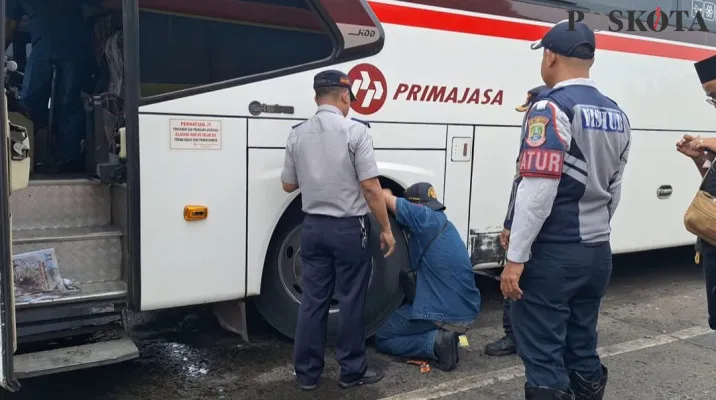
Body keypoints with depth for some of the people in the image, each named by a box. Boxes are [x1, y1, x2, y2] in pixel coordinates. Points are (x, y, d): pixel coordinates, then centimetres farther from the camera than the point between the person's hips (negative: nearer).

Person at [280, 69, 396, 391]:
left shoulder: (297, 134, 3)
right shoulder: (355, 131, -12)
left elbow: (289, 185, 11)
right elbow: (370, 186, -15)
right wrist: (386, 228, -6)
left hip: (313, 227, 5)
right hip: (349, 228, -4)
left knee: (312, 300, 11)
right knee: (351, 301, 7)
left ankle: (307, 373, 19)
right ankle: (352, 371, 19)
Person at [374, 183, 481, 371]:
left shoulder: (425, 217, -13)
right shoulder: (445, 224, 14)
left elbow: (386, 197, -9)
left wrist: (386, 193, 15)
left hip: (443, 315, -9)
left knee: (382, 338, 11)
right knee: (402, 311, 33)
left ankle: (436, 342, -8)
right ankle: (443, 336, 9)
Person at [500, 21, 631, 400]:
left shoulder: (551, 108, -13)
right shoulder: (616, 115, 12)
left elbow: (538, 189, -20)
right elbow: (613, 190, 17)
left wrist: (515, 257, -17)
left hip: (551, 253, -8)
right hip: (597, 253, 8)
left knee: (544, 358, 1)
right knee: (582, 352, 17)